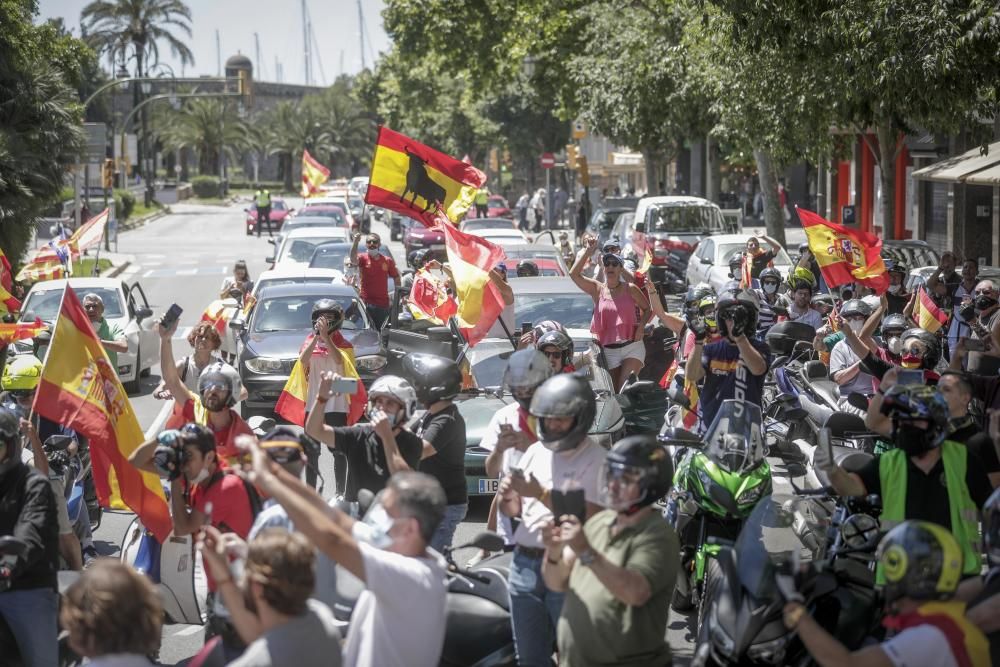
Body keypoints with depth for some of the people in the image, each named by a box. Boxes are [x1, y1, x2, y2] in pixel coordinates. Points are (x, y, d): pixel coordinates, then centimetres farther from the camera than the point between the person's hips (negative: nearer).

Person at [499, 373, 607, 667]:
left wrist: (542, 494, -21)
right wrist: (507, 497, -5)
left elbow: (590, 517, -20)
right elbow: (514, 510, 18)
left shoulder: (595, 459, -9)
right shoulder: (536, 451, 11)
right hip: (524, 563, 6)